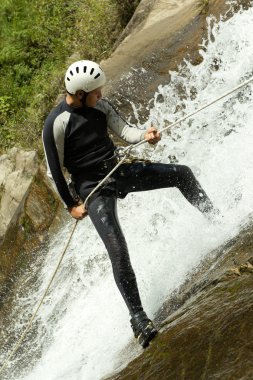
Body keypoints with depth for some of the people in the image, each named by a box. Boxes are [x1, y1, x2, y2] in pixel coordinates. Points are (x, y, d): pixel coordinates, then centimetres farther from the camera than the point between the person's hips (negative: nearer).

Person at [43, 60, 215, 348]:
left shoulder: (100, 106, 0)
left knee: (181, 173, 6)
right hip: (94, 190, -6)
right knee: (118, 252, -17)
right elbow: (54, 171, -11)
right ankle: (138, 317, -9)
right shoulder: (55, 124, -18)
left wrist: (144, 135, -26)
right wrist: (71, 205, -7)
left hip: (119, 171, 6)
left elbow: (123, 130, -4)